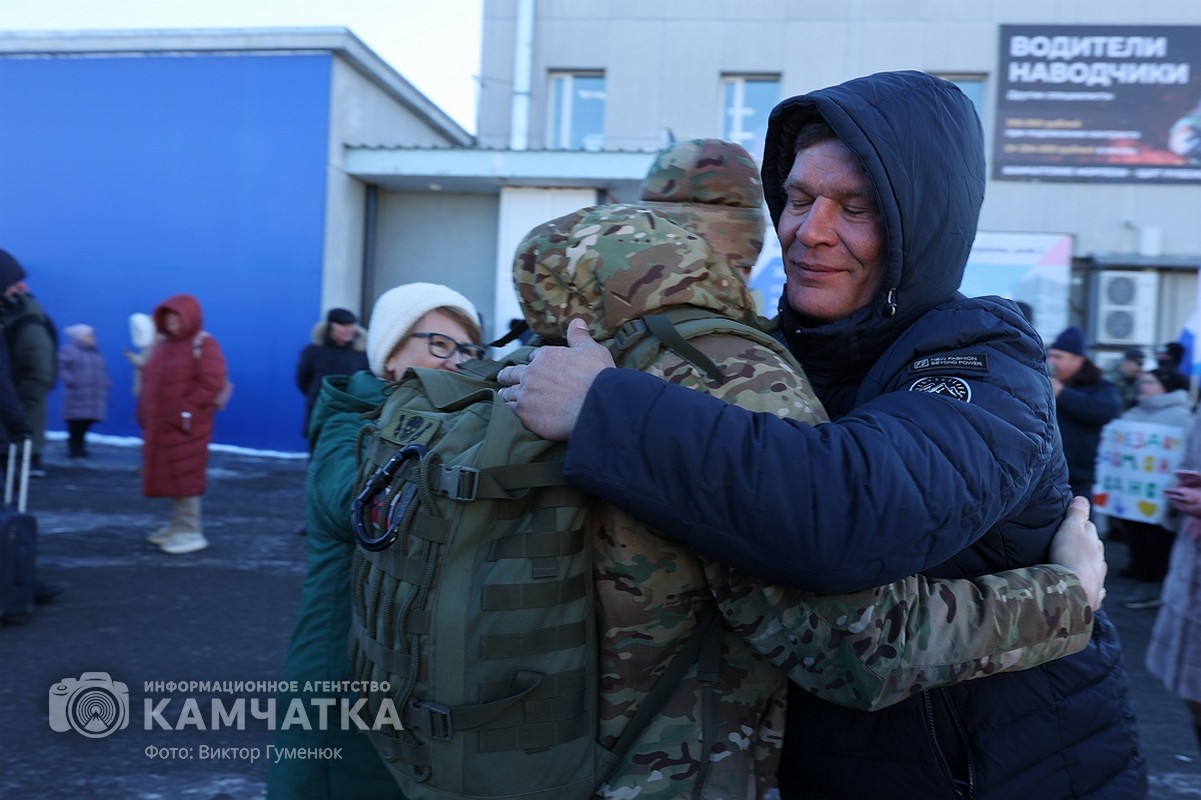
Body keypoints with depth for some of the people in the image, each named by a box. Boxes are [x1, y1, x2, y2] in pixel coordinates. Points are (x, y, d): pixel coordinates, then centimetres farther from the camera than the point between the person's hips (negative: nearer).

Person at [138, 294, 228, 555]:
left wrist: (185, 411, -21)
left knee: (185, 476, -6)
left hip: (186, 426, -8)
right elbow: (149, 379, 20)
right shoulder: (163, 343, 16)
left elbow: (211, 384, -19)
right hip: (160, 425, 8)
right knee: (170, 475, 13)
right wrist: (144, 410, 9)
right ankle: (177, 525, 24)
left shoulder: (204, 344, -10)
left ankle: (191, 533, 0)